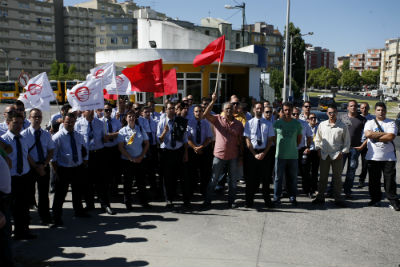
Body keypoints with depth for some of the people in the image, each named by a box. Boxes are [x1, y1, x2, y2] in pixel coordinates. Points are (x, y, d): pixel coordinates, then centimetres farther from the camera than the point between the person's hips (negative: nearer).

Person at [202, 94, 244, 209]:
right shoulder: (218, 119, -1)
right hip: (219, 155, -2)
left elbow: (240, 141, 6)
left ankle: (231, 201, 24)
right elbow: (206, 115, -19)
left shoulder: (239, 124, 4)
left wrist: (241, 156, 3)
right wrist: (213, 101, -27)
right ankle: (207, 201, 15)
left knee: (233, 181, 11)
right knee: (213, 180, 5)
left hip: (233, 156, 2)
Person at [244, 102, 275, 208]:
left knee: (265, 177, 5)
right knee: (251, 177, 4)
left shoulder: (268, 124, 4)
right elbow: (248, 140, -1)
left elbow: (270, 140, 2)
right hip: (252, 153, -1)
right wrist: (255, 154, -9)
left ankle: (267, 200, 15)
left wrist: (264, 153, -9)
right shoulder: (249, 123, 1)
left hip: (264, 153, 1)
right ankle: (249, 201, 13)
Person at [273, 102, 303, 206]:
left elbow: (299, 137, 16)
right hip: (280, 155, -1)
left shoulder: (297, 123, 5)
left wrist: (294, 147, 11)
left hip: (293, 155, 1)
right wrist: (279, 147, 9)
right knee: (278, 177, 3)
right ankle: (277, 197, 12)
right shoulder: (277, 123, 1)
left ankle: (292, 197, 18)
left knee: (293, 178, 7)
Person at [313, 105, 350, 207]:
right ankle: (320, 197, 16)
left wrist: (342, 152, -5)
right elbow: (317, 139, 16)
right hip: (324, 155, 2)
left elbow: (347, 141, 5)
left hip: (337, 156, -2)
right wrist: (318, 149, 5)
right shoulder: (322, 125, 7)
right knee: (322, 177, 7)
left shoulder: (342, 126, 1)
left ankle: (338, 199, 13)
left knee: (337, 178, 5)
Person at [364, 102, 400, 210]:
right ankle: (375, 199, 22)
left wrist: (375, 136, -11)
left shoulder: (391, 123, 4)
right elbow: (367, 134, -14)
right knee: (374, 180, 7)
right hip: (373, 157, 1)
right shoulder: (370, 123, 6)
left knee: (390, 180, 1)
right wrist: (384, 134, -10)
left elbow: (391, 137, -13)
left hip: (388, 157, -1)